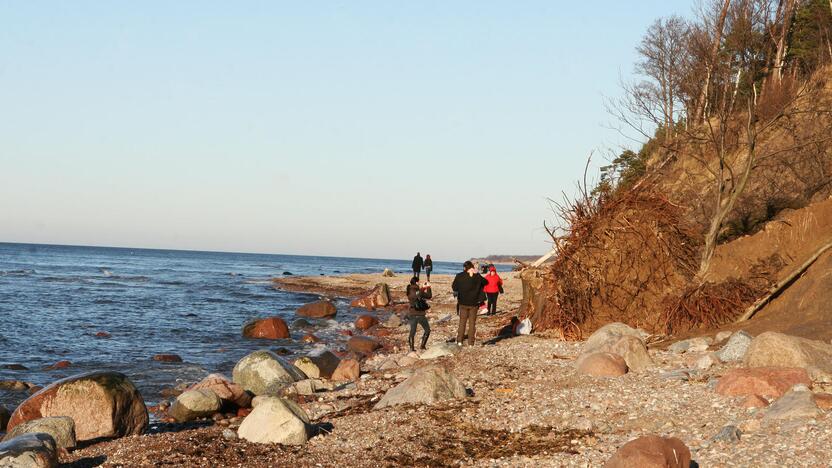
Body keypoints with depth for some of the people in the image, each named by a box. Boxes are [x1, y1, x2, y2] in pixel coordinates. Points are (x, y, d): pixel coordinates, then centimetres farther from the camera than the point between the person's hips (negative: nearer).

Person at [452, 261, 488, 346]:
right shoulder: (477, 277, -10)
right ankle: (470, 342, 6)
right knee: (472, 323, 8)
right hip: (474, 303, 0)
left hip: (463, 303, 0)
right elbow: (485, 282, 9)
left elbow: (454, 287, -2)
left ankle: (459, 340, 7)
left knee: (462, 322, 12)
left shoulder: (459, 276, -10)